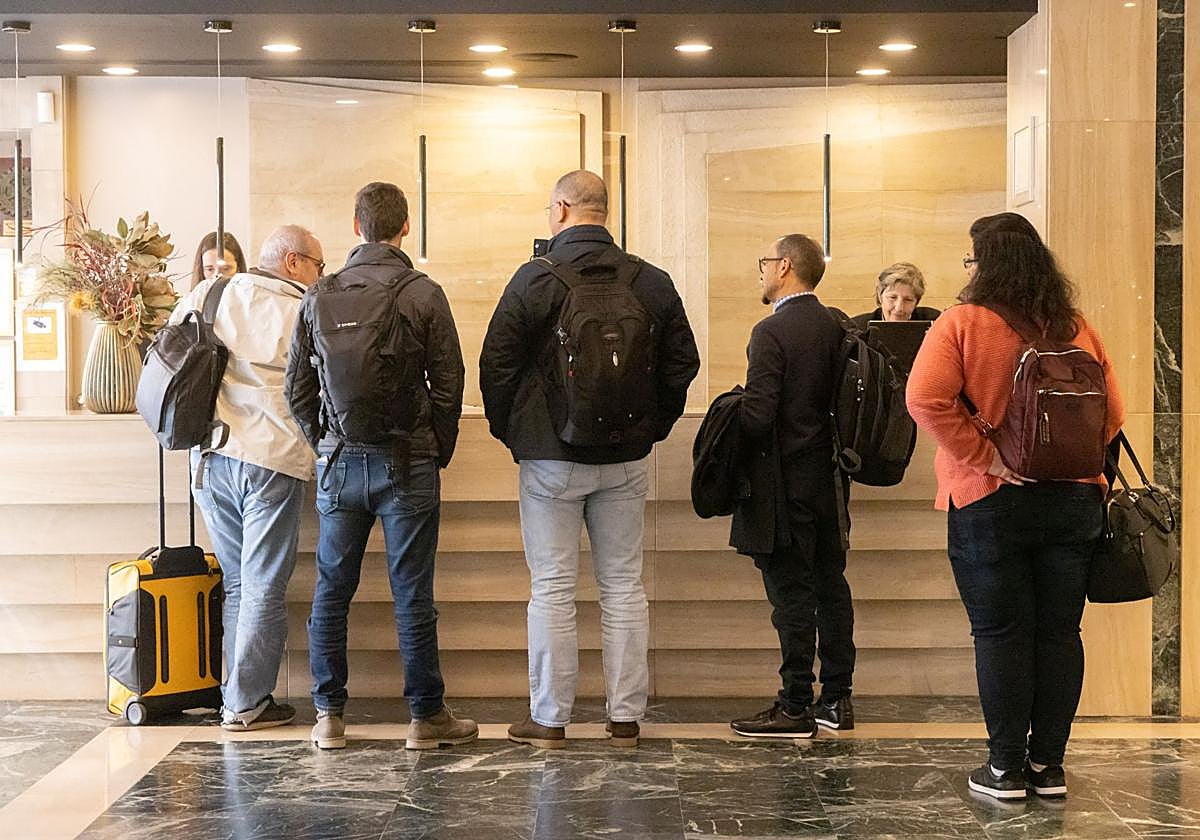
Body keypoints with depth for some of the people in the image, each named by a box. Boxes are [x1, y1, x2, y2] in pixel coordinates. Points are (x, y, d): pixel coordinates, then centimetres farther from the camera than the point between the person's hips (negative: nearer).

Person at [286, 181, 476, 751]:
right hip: (407, 463, -2)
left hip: (340, 463, 3)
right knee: (412, 595, 1)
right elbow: (449, 384, -4)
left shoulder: (319, 297, 3)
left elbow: (297, 388, 6)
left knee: (332, 590, 10)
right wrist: (438, 452, 9)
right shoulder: (423, 295, -6)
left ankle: (329, 715, 12)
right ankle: (426, 716, 8)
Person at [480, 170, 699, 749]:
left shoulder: (535, 279, -9)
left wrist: (507, 429, 7)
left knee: (552, 588, 3)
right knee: (623, 586, 9)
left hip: (550, 458, -3)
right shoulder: (652, 282, 2)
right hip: (627, 461, 3)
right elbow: (683, 361, 7)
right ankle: (626, 717, 13)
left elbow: (496, 362, -7)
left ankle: (549, 718, 7)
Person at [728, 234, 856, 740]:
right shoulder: (837, 328, 6)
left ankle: (795, 708, 2)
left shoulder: (772, 332, -16)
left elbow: (757, 415, -20)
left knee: (791, 594, -3)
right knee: (831, 584, 12)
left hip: (789, 484, -7)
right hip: (830, 481, 8)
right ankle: (837, 698, 19)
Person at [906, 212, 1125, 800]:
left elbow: (926, 399, -20)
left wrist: (985, 458, -15)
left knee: (1001, 633, 3)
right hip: (1073, 500, 4)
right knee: (1060, 631, 8)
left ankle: (1007, 767, 6)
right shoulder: (1077, 329, 4)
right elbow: (1112, 411, 5)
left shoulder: (962, 323, -8)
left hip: (990, 502, -3)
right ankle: (1048, 763, 14)